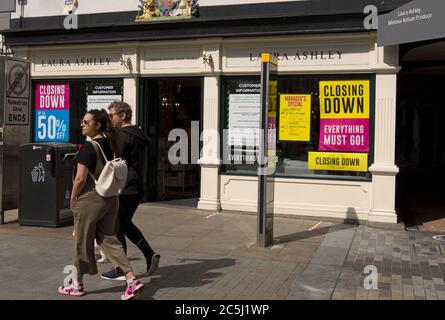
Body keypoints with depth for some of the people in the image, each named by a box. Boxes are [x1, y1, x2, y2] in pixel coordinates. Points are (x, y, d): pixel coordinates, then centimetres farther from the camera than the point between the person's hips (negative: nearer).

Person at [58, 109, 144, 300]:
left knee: (82, 242, 9)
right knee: (108, 239, 13)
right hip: (111, 199, 7)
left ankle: (77, 284, 26)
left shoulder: (88, 148, -17)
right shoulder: (110, 144, 7)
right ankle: (132, 280, 4)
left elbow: (80, 178, -19)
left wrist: (73, 197, -5)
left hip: (90, 199, -7)